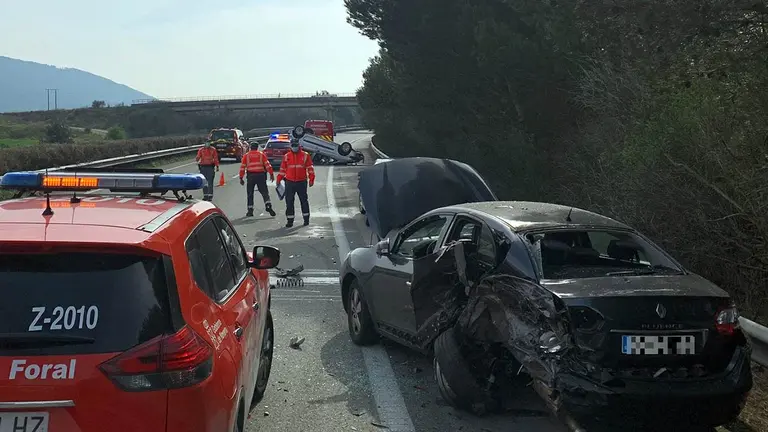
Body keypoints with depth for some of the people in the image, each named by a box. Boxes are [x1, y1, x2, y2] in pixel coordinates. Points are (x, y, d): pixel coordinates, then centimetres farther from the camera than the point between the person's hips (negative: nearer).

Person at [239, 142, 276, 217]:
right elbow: (267, 164, -1)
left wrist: (241, 178, 10)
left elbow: (242, 167, 6)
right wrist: (271, 174, -1)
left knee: (250, 194, 10)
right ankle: (268, 206, -19)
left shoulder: (246, 155, 9)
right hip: (261, 175, 0)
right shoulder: (261, 154, 8)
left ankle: (250, 210, 8)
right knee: (264, 192, 1)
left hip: (251, 175, 0)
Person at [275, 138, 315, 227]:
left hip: (301, 182, -1)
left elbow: (310, 168, 1)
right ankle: (290, 220, 6)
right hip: (289, 182, 2)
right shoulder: (286, 156, 6)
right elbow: (282, 169, 12)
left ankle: (306, 219, 18)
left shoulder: (305, 155, 1)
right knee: (289, 202, 0)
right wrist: (278, 179, 10)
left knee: (304, 200, 6)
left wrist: (311, 179, -6)